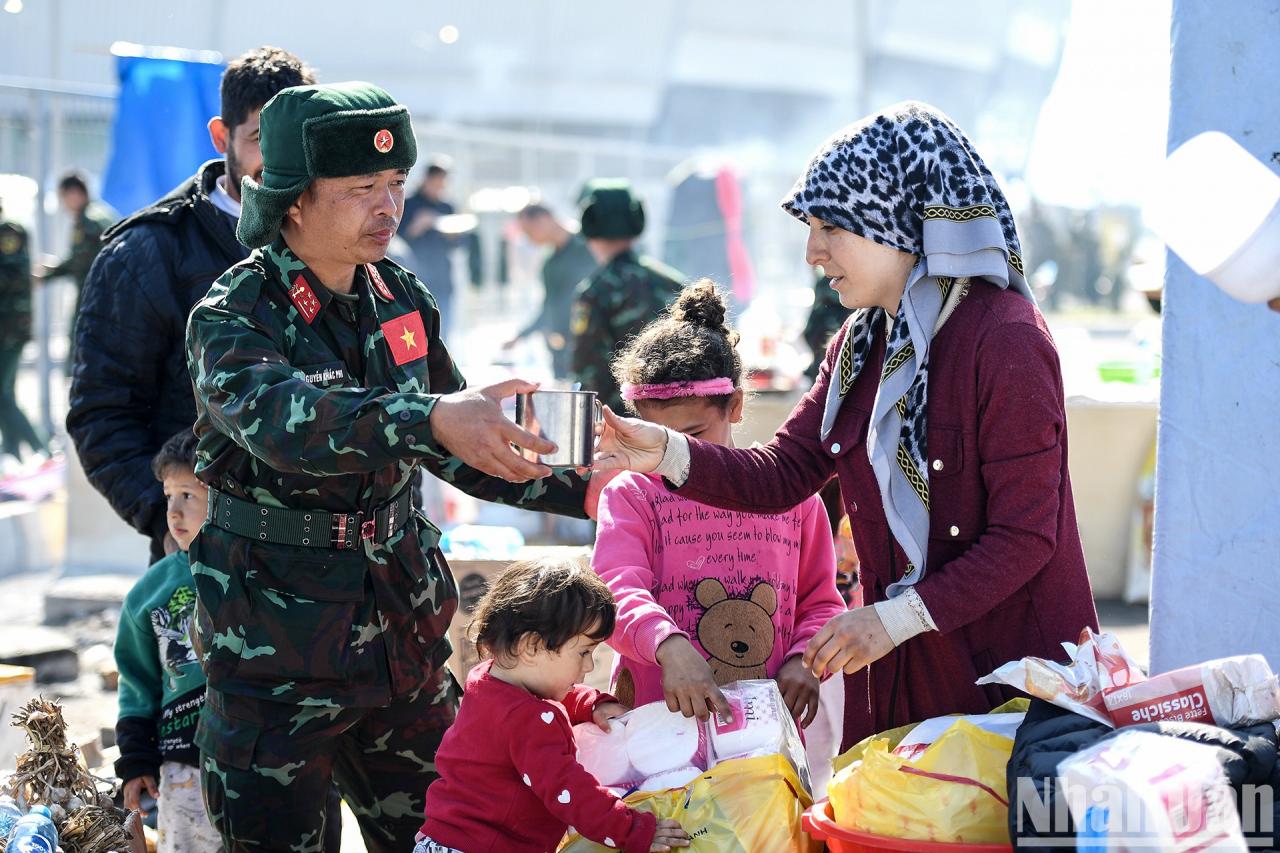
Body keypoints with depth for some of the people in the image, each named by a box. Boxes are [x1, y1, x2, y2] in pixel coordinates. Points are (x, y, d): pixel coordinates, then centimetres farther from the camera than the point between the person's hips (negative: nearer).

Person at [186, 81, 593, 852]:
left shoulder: (402, 300, 5)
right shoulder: (233, 318, -15)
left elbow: (458, 445, 18)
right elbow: (283, 420, -37)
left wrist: (578, 490, 8)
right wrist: (430, 419, -51)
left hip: (404, 626, 6)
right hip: (277, 647, -6)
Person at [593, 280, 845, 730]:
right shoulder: (631, 495, 5)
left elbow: (820, 602, 19)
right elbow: (619, 590, -11)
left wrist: (804, 659, -3)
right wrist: (670, 647, -31)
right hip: (659, 724, -2)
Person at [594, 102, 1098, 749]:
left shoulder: (1006, 340, -16)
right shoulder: (863, 343, 10)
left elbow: (1025, 537, -19)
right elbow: (784, 473, 6)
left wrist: (893, 619, -22)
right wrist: (665, 451, -10)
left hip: (1012, 672, -7)